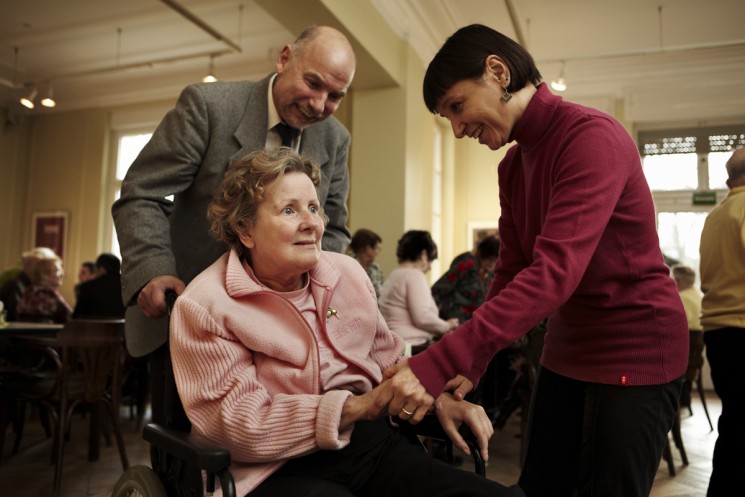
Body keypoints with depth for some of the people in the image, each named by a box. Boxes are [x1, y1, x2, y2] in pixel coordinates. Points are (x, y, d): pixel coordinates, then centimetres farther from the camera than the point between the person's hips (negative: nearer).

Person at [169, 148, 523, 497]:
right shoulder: (204, 307, -9)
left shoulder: (347, 272, 9)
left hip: (369, 443, 5)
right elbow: (238, 423, -14)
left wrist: (439, 400, -3)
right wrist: (354, 407, -20)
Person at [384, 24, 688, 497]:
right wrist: (470, 363, -6)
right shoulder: (513, 165, 6)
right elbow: (510, 272, 5)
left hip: (635, 351, -7)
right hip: (566, 349, 7)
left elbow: (555, 272, -32)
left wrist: (438, 365, -36)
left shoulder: (592, 136, -20)